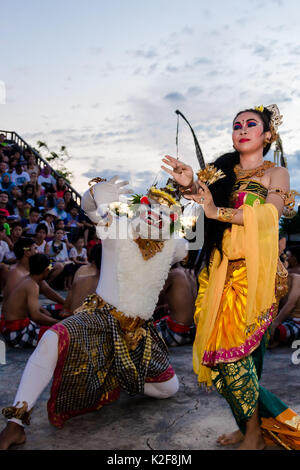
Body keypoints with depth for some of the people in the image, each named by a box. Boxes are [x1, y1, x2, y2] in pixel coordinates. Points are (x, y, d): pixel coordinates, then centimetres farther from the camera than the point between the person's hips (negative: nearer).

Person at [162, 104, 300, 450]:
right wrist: (191, 186, -22)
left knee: (236, 348, -8)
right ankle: (247, 425, 19)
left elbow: (271, 212, -12)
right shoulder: (224, 171, 18)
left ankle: (254, 433, 9)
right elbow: (208, 200, 0)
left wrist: (218, 212, -24)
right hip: (219, 270, 4)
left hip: (254, 272, -4)